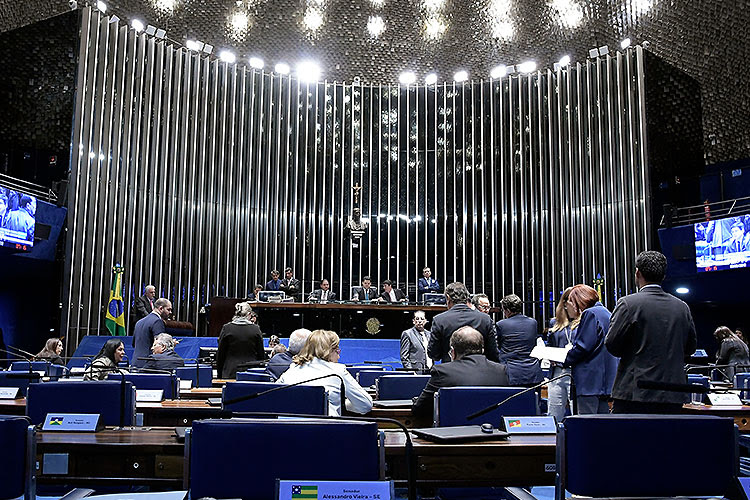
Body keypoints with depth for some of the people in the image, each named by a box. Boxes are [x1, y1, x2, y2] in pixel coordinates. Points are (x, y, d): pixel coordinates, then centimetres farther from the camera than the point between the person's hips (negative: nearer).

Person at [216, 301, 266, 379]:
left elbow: (220, 353, 4)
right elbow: (261, 354, 5)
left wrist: (219, 374, 13)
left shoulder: (226, 328, -1)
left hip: (230, 373, 0)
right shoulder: (255, 329, 0)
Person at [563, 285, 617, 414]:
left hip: (590, 381, -10)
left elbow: (583, 346, -17)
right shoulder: (606, 313, 19)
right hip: (606, 380, 10)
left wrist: (564, 361, -3)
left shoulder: (590, 314, -11)